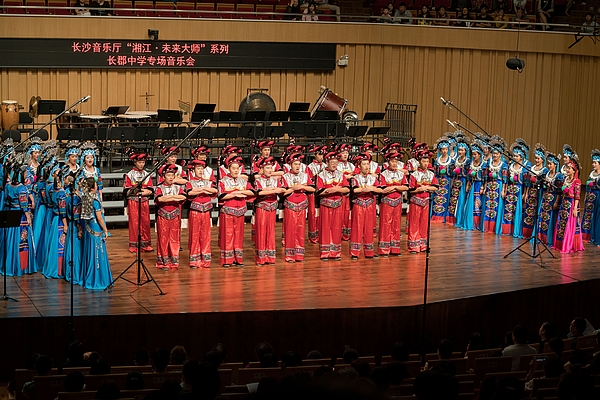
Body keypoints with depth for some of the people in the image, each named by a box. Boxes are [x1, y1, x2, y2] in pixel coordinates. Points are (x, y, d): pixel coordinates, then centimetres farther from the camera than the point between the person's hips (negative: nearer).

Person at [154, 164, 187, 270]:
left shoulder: (178, 187, 9)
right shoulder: (159, 188, 1)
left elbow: (183, 197, -10)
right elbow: (159, 199, -19)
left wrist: (169, 196, -15)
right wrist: (174, 198, -14)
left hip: (175, 216, 2)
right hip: (163, 216, -2)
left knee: (175, 238, 3)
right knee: (163, 239, -1)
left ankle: (174, 261, 10)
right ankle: (164, 262, 4)